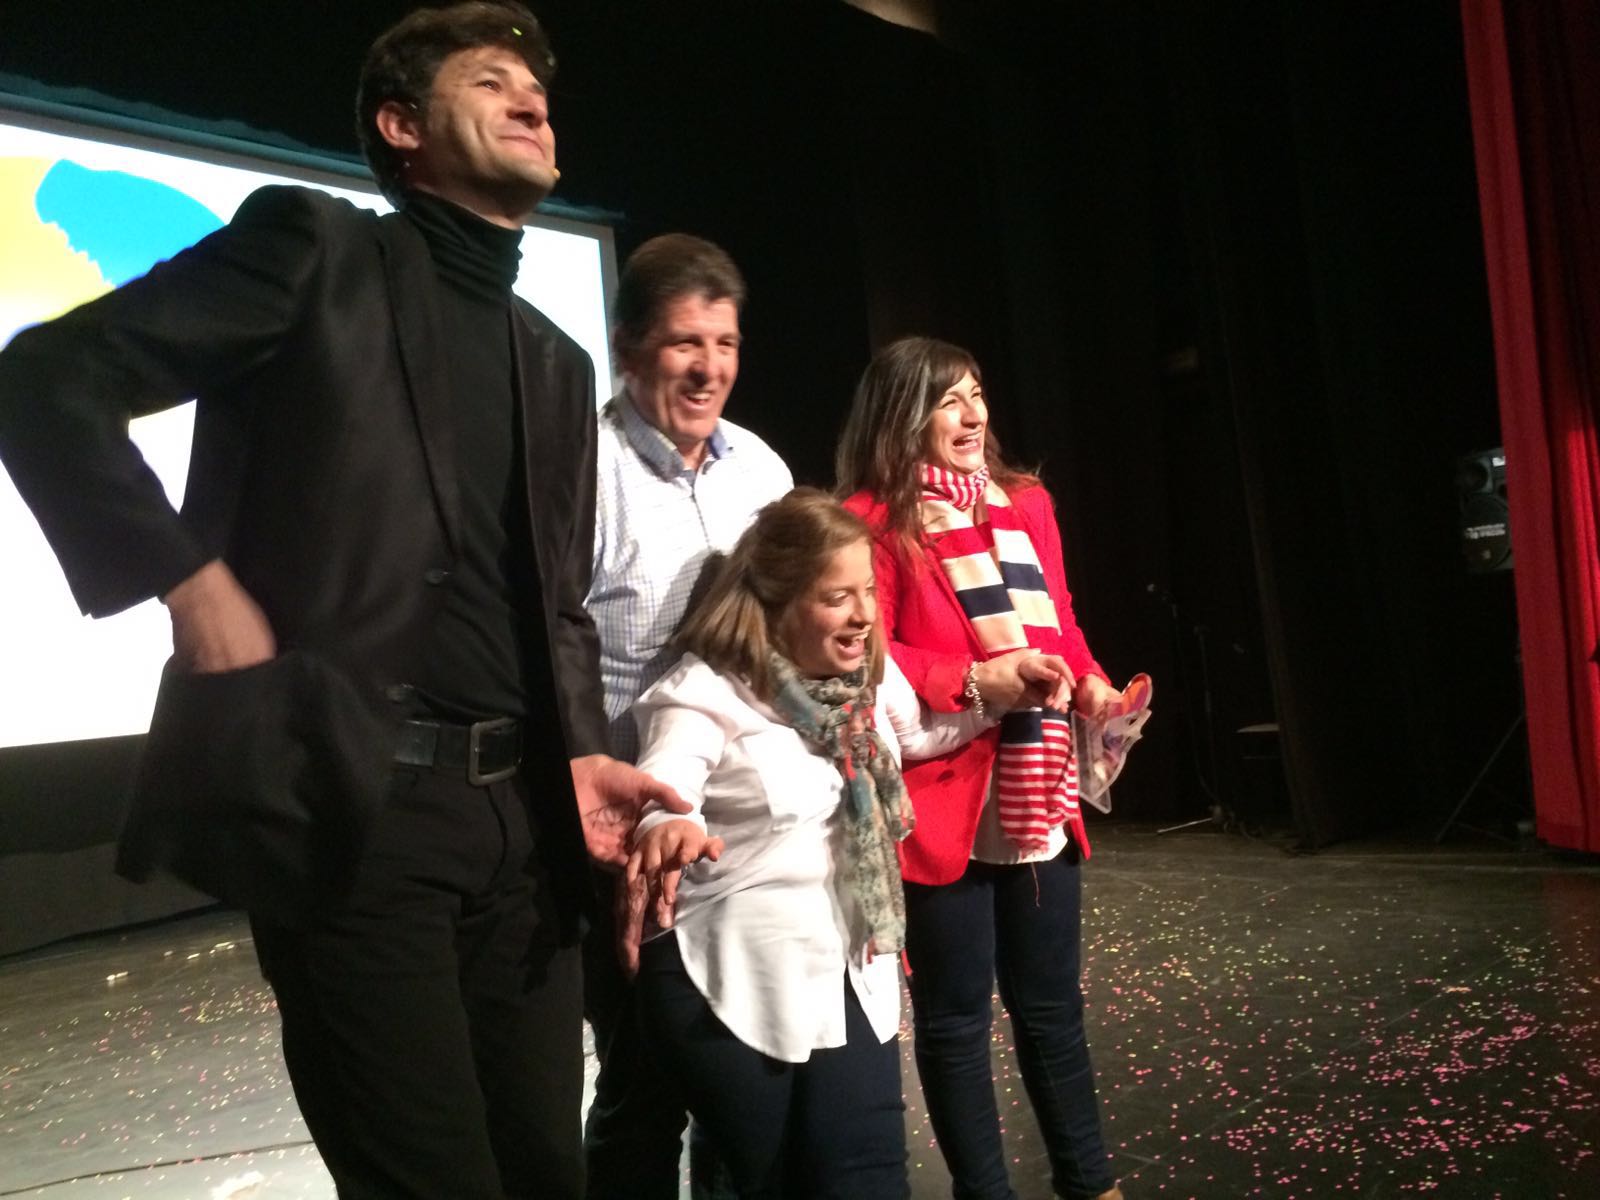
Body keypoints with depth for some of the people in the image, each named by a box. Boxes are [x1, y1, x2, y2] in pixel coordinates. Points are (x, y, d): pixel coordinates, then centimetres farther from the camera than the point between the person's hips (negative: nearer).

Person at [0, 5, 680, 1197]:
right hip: (345, 797, -6)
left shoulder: (559, 364, 18)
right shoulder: (315, 245, 1)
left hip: (516, 811, 7)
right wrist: (189, 580, -13)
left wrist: (582, 752, 2)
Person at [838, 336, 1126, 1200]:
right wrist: (970, 681, -20)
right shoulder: (874, 520, -7)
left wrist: (1089, 682, 1)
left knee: (1051, 1002, 18)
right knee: (954, 1015, 8)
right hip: (942, 800, -6)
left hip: (1038, 792, 6)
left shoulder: (1026, 504, 14)